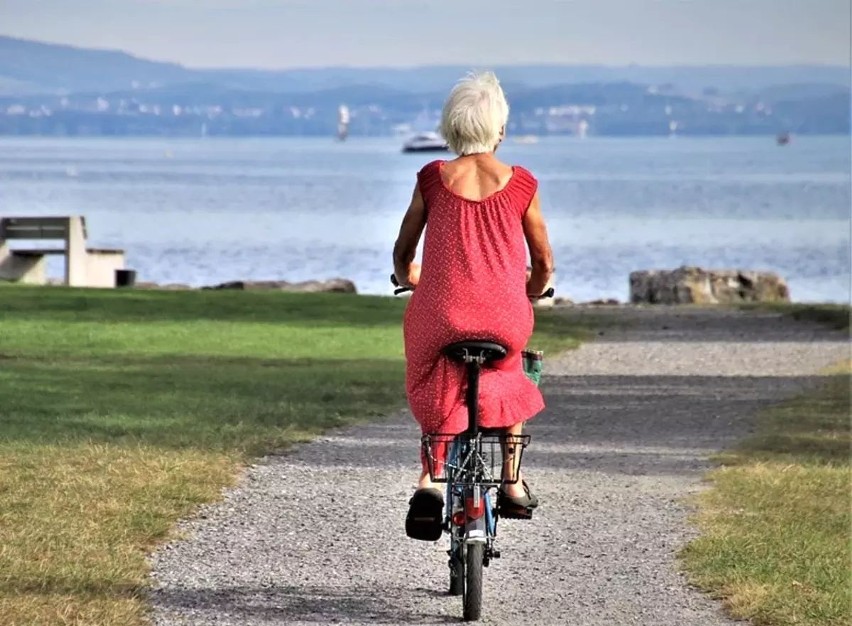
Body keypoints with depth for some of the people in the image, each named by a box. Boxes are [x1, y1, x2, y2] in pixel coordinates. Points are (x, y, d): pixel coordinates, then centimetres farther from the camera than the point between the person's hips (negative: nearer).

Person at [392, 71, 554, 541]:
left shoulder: (432, 179, 1)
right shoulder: (521, 185, 0)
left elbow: (402, 255, 11)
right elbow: (543, 264, 9)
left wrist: (408, 279, 34)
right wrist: (530, 294, 31)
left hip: (440, 318, 0)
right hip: (505, 319, 0)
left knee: (437, 393, 25)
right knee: (507, 378, 32)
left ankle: (429, 479, 2)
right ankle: (512, 482, 28)